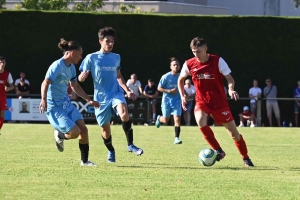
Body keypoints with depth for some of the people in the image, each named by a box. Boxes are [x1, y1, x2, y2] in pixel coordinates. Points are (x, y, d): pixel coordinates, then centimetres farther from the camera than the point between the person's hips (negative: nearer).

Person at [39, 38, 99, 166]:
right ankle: (59, 136, 16)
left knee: (83, 129, 1)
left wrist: (89, 100, 27)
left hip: (66, 104, 9)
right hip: (55, 107, -9)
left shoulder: (71, 68, 11)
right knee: (75, 132, -18)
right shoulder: (58, 66, -17)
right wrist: (44, 99, -42)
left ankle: (84, 160, 14)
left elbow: (75, 86, 26)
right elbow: (46, 83, -27)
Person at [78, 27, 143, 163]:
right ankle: (111, 152, 32)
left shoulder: (116, 58, 8)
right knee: (105, 129, 4)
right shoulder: (91, 58, -3)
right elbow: (80, 78, -4)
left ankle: (130, 145, -20)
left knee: (124, 113, -30)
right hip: (101, 97, -1)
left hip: (116, 93, 1)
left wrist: (128, 91, 12)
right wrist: (82, 77, -27)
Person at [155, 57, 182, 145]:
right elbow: (159, 88, -9)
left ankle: (177, 138, -12)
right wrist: (169, 91, -20)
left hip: (177, 100, 2)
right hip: (167, 99, -2)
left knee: (177, 119, -14)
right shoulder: (166, 77, -12)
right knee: (166, 120, 12)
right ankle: (159, 119, 50)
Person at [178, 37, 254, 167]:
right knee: (200, 121, -30)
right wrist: (182, 96, 3)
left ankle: (245, 158, 22)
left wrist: (231, 89, -32)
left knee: (233, 131, 2)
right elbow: (180, 79, 13)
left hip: (219, 102, -2)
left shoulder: (217, 61, -13)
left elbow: (229, 78, -11)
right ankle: (218, 151, -15)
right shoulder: (189, 64, -5)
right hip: (201, 101, 2)